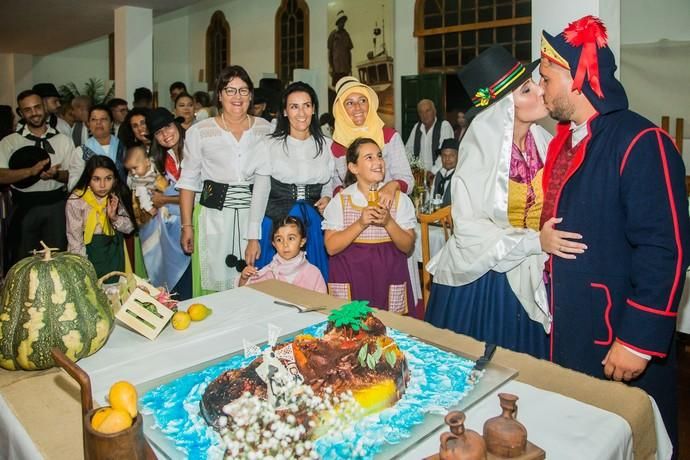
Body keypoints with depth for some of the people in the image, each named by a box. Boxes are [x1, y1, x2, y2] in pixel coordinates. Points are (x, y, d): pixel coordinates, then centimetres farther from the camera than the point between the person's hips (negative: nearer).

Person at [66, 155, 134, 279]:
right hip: (88, 252, -3)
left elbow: (130, 227, -1)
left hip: (114, 252, 3)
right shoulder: (76, 201, -19)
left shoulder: (118, 196, -10)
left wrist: (114, 218, -20)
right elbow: (75, 240, -16)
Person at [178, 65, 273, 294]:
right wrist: (187, 225, -1)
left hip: (256, 215, 2)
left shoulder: (266, 129, 7)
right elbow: (188, 182, 4)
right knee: (215, 285, 1)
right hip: (215, 216, -1)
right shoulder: (199, 131, 2)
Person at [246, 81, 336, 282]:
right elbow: (259, 193, -2)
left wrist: (328, 198, -6)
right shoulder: (270, 145, -4)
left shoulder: (326, 145, 4)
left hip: (314, 226, 2)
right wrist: (253, 238, -6)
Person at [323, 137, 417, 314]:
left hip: (389, 277, 1)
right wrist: (360, 223, -17)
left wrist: (388, 222, -15)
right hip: (350, 278, -1)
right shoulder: (340, 200, 0)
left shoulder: (399, 199, 3)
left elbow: (408, 246, 0)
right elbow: (331, 247, -6)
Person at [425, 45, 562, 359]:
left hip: (531, 279, 4)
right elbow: (468, 228, -18)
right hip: (483, 278, -4)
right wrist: (535, 242, -25)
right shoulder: (482, 152, -16)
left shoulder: (544, 143, -3)